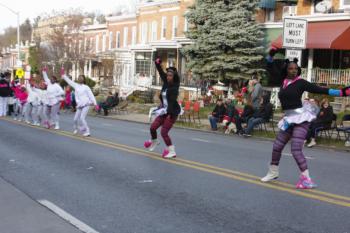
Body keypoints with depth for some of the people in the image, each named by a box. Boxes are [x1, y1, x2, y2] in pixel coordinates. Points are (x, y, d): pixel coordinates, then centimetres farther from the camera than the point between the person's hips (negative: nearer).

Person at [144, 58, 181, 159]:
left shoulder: (174, 87, -16)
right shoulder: (166, 83, 5)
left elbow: (172, 101, -24)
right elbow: (161, 73, 14)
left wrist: (170, 114, -30)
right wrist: (158, 64, 1)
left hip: (172, 113, -8)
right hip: (164, 111, 8)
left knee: (164, 132, -10)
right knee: (152, 128, 11)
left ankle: (172, 151, 1)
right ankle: (154, 141, 41)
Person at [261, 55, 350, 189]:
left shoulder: (300, 82, -5)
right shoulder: (283, 81, 8)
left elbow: (321, 90, -7)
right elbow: (271, 69, 19)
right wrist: (271, 55, 8)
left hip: (300, 118, -6)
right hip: (288, 119, 6)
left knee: (296, 149, -16)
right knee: (277, 146, 11)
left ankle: (306, 178, -11)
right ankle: (273, 172, 30)